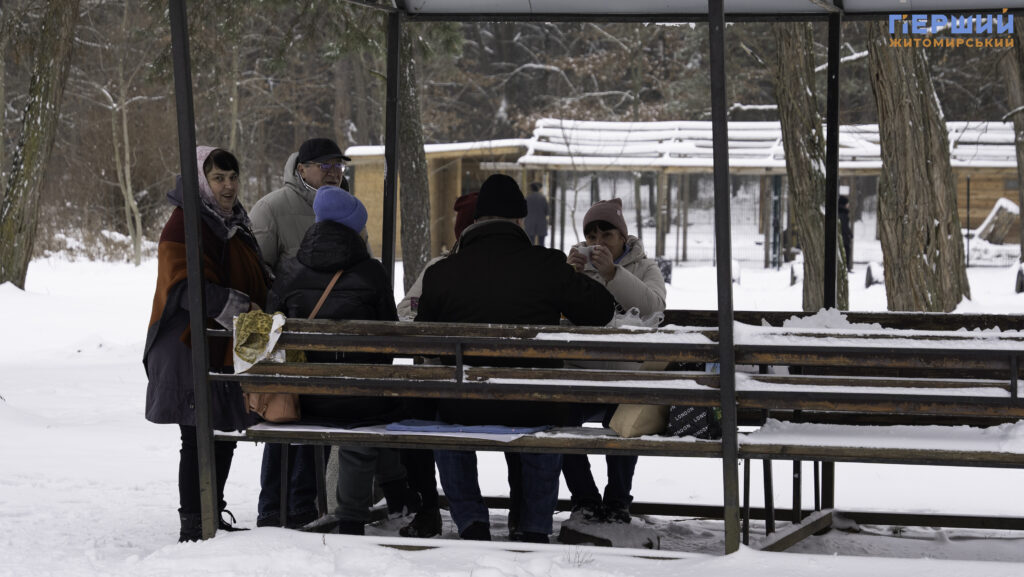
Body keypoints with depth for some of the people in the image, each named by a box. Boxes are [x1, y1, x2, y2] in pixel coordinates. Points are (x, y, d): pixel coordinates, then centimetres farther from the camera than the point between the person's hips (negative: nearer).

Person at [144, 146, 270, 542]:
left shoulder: (236, 224, 18)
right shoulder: (183, 225, -10)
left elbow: (258, 282, 29)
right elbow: (184, 287, -19)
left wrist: (264, 309, 12)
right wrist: (236, 306, -23)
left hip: (229, 349, 8)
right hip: (192, 349, -8)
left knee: (225, 435, 13)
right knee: (198, 439, -6)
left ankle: (213, 516, 25)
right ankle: (192, 525, 0)